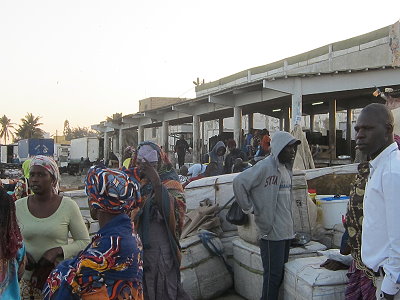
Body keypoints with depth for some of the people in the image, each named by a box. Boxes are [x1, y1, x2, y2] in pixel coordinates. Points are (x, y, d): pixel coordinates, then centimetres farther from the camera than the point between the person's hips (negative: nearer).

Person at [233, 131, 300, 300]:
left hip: (286, 230, 8)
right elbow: (239, 182, -21)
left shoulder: (286, 168, 12)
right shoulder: (265, 166, -14)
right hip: (271, 231, -8)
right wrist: (249, 208, -14)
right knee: (273, 275, -1)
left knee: (281, 272, 15)